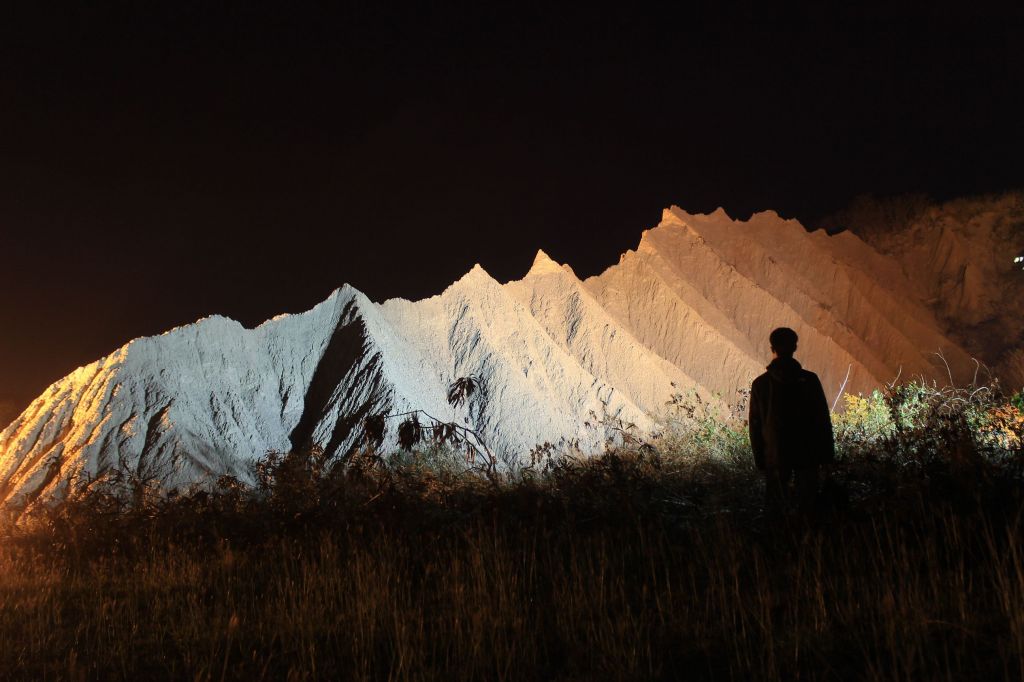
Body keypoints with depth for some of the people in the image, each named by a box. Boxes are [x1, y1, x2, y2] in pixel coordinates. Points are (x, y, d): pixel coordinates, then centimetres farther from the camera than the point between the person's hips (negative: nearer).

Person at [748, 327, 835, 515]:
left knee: (775, 506, 10)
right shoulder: (809, 379, -8)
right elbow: (823, 419, -4)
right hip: (807, 454, 0)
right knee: (807, 502, 10)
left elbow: (755, 425, -1)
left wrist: (759, 458, 8)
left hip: (775, 457, 0)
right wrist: (827, 453, 5)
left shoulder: (760, 384, -6)